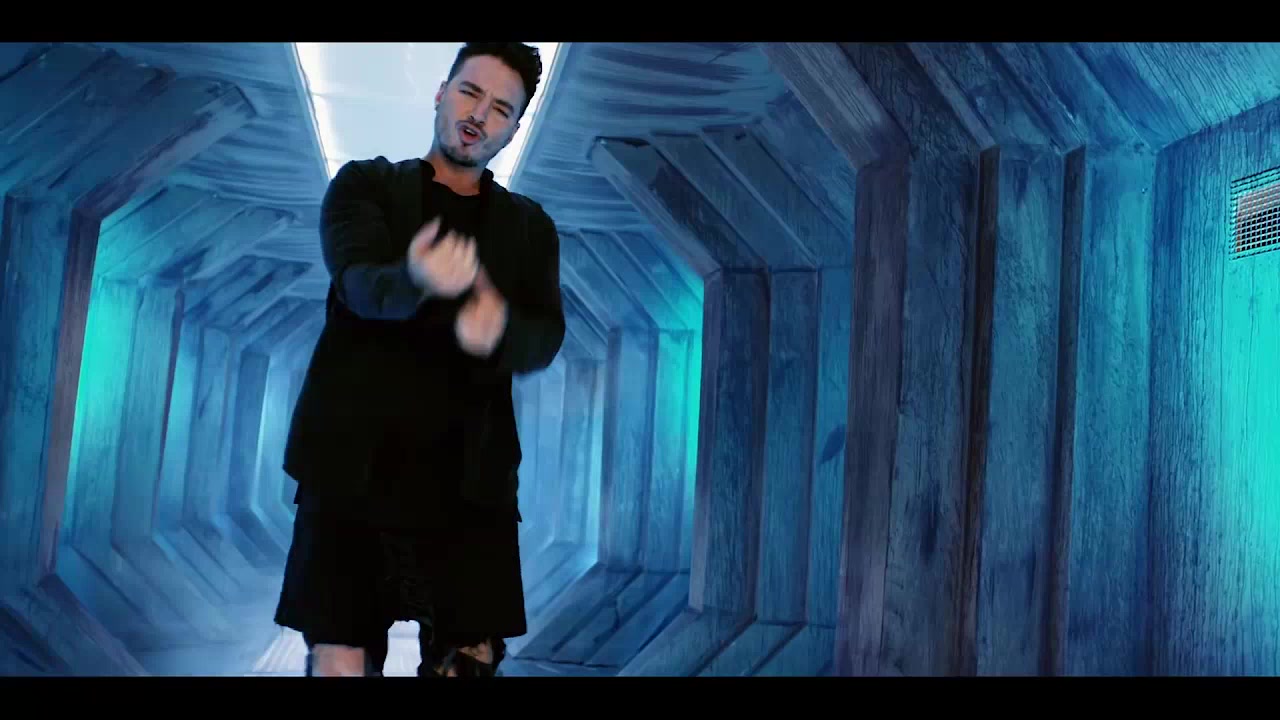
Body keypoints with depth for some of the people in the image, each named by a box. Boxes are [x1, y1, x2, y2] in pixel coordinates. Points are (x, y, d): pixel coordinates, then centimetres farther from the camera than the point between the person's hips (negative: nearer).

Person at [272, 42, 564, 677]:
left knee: (470, 660, -2)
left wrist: (499, 332, -23)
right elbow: (358, 283, -10)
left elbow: (546, 337, 1)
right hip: (355, 464, -1)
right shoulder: (365, 184, 9)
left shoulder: (529, 227, 14)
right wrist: (417, 280, -33)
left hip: (469, 475, 2)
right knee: (340, 661, -3)